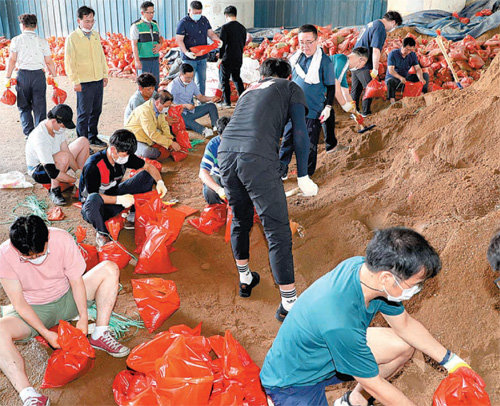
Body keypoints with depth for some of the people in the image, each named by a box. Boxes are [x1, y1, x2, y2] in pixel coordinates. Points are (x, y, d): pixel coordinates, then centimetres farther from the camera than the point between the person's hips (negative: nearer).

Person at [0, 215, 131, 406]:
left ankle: (100, 336, -15)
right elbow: (19, 303, -20)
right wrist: (46, 333, -27)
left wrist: (83, 318, -19)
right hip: (32, 311, -2)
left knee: (109, 269, -17)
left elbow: (76, 280, -12)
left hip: (66, 300, 2)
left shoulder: (62, 239, -23)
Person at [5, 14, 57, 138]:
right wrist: (54, 77, 10)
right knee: (39, 107, 7)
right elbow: (49, 62, 2)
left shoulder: (16, 40, 0)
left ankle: (29, 134, 7)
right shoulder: (42, 41, 4)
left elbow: (12, 60, -3)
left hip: (23, 74, -1)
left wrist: (8, 78, 1)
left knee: (24, 106, 12)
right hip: (39, 74, 1)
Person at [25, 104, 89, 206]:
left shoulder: (59, 127, -12)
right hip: (38, 171, -8)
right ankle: (54, 190, -19)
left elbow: (66, 150, -6)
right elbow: (52, 173, -37)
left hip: (55, 162, 9)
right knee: (63, 157, -40)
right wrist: (75, 180, -30)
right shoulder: (40, 138, -36)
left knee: (83, 141, 0)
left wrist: (78, 172, -16)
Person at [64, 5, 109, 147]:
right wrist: (75, 81, -12)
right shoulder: (72, 38, -8)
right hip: (84, 82, -6)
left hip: (99, 81, 6)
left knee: (96, 110, 14)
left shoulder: (96, 35, 11)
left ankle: (93, 137, 29)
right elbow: (69, 62, -8)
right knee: (84, 113, -3)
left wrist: (105, 74, 17)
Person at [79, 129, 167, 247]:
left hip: (114, 195, 6)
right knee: (94, 200, -45)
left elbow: (149, 167, 0)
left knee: (146, 176, -7)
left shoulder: (124, 155, -9)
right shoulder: (93, 166, -28)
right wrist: (119, 199, -37)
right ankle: (102, 232, -15)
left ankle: (133, 218, -1)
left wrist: (160, 182, -19)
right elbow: (93, 196, -27)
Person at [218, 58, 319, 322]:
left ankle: (245, 280, 39)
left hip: (226, 154, 6)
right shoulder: (291, 88, 19)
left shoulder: (248, 91, 34)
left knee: (240, 220, 24)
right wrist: (303, 177, 7)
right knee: (277, 230, -1)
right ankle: (288, 303, 2)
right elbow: (299, 132, 6)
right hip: (258, 158, -6)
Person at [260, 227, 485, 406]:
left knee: (405, 345, 1)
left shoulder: (367, 268, -16)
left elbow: (404, 324, 2)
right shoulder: (340, 323, -41)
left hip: (325, 352, 8)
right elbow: (374, 385, -23)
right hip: (293, 383, -7)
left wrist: (450, 360, 5)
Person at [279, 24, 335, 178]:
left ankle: (307, 175, 23)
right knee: (287, 140, 7)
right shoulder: (295, 57, 4)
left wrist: (328, 107, -11)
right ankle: (281, 172, 19)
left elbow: (331, 86, -5)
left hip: (313, 112, -4)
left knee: (309, 145, 7)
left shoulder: (324, 61, -10)